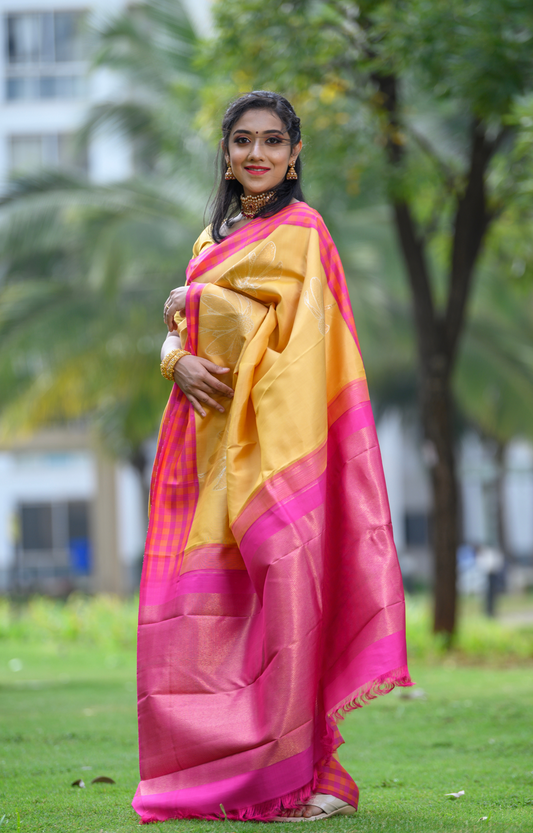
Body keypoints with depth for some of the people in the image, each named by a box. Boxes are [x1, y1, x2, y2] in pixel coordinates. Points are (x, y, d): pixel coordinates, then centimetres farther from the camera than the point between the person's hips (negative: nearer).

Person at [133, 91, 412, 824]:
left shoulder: (297, 229, -2)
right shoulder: (215, 236, 22)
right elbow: (179, 329, 17)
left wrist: (187, 297, 5)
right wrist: (179, 360, -4)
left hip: (268, 435, -7)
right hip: (210, 431, 8)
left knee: (279, 582, -12)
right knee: (198, 600, 3)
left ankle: (304, 776, -8)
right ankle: (214, 770, 9)